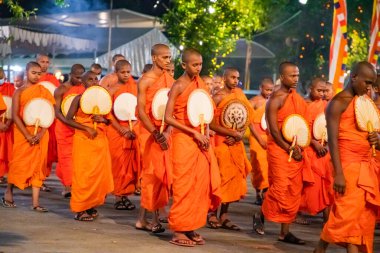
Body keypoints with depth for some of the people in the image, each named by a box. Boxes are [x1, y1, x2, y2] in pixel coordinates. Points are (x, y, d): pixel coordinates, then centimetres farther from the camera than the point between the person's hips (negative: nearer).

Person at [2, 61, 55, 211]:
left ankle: (35, 203, 1)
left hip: (40, 134, 2)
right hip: (23, 133, -2)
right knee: (19, 164, 1)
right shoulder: (19, 92, -1)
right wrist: (28, 135, -16)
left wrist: (41, 133, -13)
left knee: (37, 166, 0)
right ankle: (8, 192, 24)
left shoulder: (44, 91, 5)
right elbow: (15, 116, -7)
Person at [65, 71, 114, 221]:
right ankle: (80, 210, 0)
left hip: (100, 140, 5)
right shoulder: (79, 99, -4)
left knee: (100, 173, 5)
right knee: (84, 174, -5)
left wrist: (103, 119, -7)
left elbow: (109, 121, 16)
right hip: (83, 140, -5)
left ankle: (91, 206, 16)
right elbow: (69, 120, -10)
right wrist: (87, 128, -18)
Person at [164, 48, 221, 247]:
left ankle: (191, 227, 14)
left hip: (200, 139, 7)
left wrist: (205, 133, 2)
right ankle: (178, 231, 2)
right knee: (184, 185, -4)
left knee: (200, 184, 5)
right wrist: (194, 133, -17)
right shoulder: (178, 86, -10)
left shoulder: (199, 83, 10)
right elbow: (168, 118, -15)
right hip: (184, 140, -7)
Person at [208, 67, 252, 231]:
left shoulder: (239, 94, 10)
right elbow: (211, 124, -15)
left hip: (236, 143, 6)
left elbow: (246, 118, 13)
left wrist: (240, 135, -6)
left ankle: (224, 215, 12)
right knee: (220, 178, -5)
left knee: (234, 178, 5)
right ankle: (212, 213, 6)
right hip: (221, 142, -6)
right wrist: (233, 133, -17)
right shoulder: (218, 97, -8)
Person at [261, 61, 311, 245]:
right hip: (279, 149, -7)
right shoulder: (276, 98, -9)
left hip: (297, 150, 7)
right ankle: (261, 215, 13)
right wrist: (288, 148, -14)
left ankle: (285, 232, 9)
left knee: (294, 192, 5)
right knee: (280, 188, -11)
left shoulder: (299, 99, 14)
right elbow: (273, 129, -14)